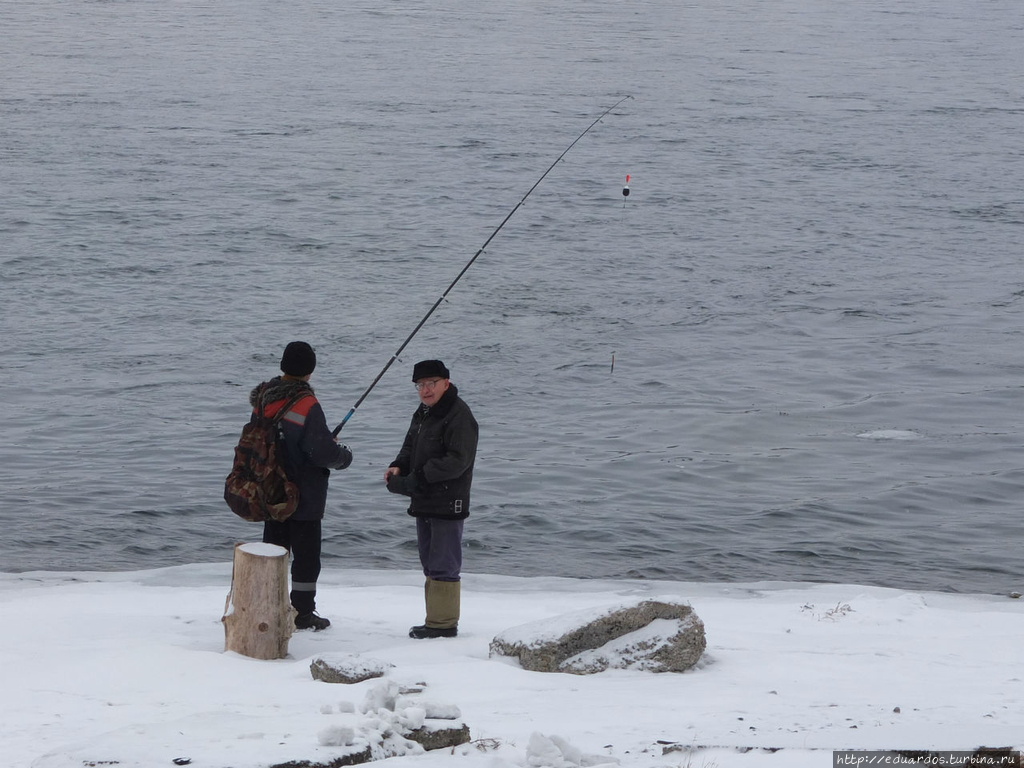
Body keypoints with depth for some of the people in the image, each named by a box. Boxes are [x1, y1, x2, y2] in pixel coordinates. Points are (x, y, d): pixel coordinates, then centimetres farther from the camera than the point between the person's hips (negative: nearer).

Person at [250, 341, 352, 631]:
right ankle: (303, 614, 7)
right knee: (306, 553, 3)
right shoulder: (307, 406, -21)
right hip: (305, 496, -7)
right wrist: (345, 456, 0)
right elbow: (323, 452, -23)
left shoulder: (263, 400, 2)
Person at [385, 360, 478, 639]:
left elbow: (457, 461, -22)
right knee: (430, 565, 15)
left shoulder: (459, 416, -15)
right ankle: (434, 621, 23)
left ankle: (444, 623, -3)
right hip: (424, 503, 10)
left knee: (444, 566, -7)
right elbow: (410, 448, 24)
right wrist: (398, 467, 1)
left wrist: (416, 477, -24)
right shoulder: (423, 413, 16)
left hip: (448, 505, -10)